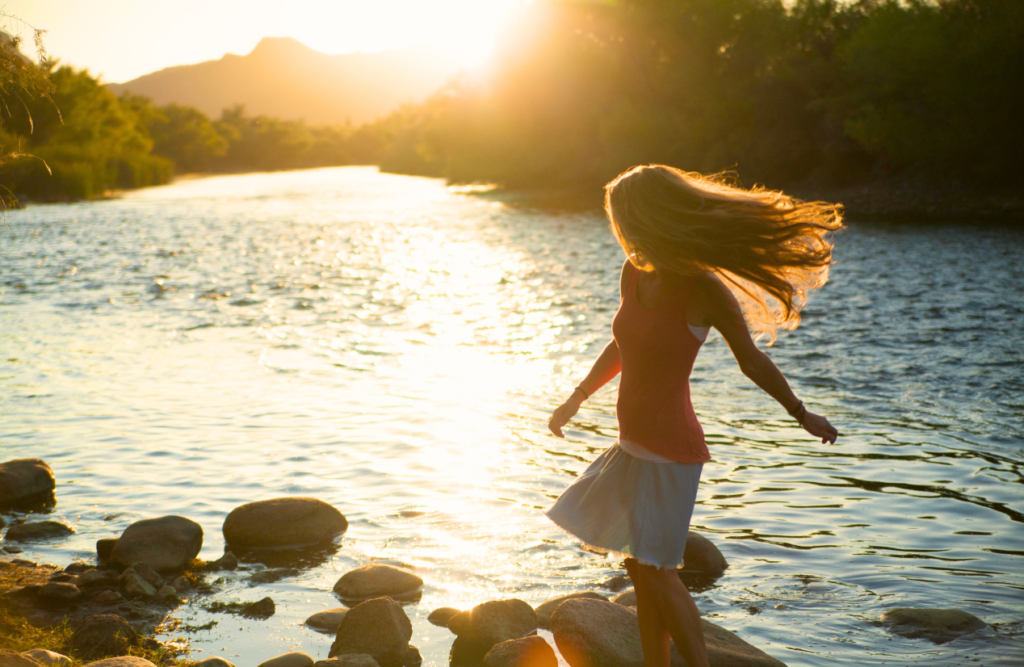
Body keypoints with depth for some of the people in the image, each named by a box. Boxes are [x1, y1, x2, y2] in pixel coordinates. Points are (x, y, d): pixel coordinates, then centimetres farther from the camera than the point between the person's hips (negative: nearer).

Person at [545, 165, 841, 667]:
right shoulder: (633, 274, 2)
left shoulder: (702, 290, -19)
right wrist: (577, 398, 22)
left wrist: (802, 415, 6)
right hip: (634, 446, 8)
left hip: (669, 451, -8)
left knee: (656, 571, -4)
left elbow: (751, 361, -5)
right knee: (640, 570, 14)